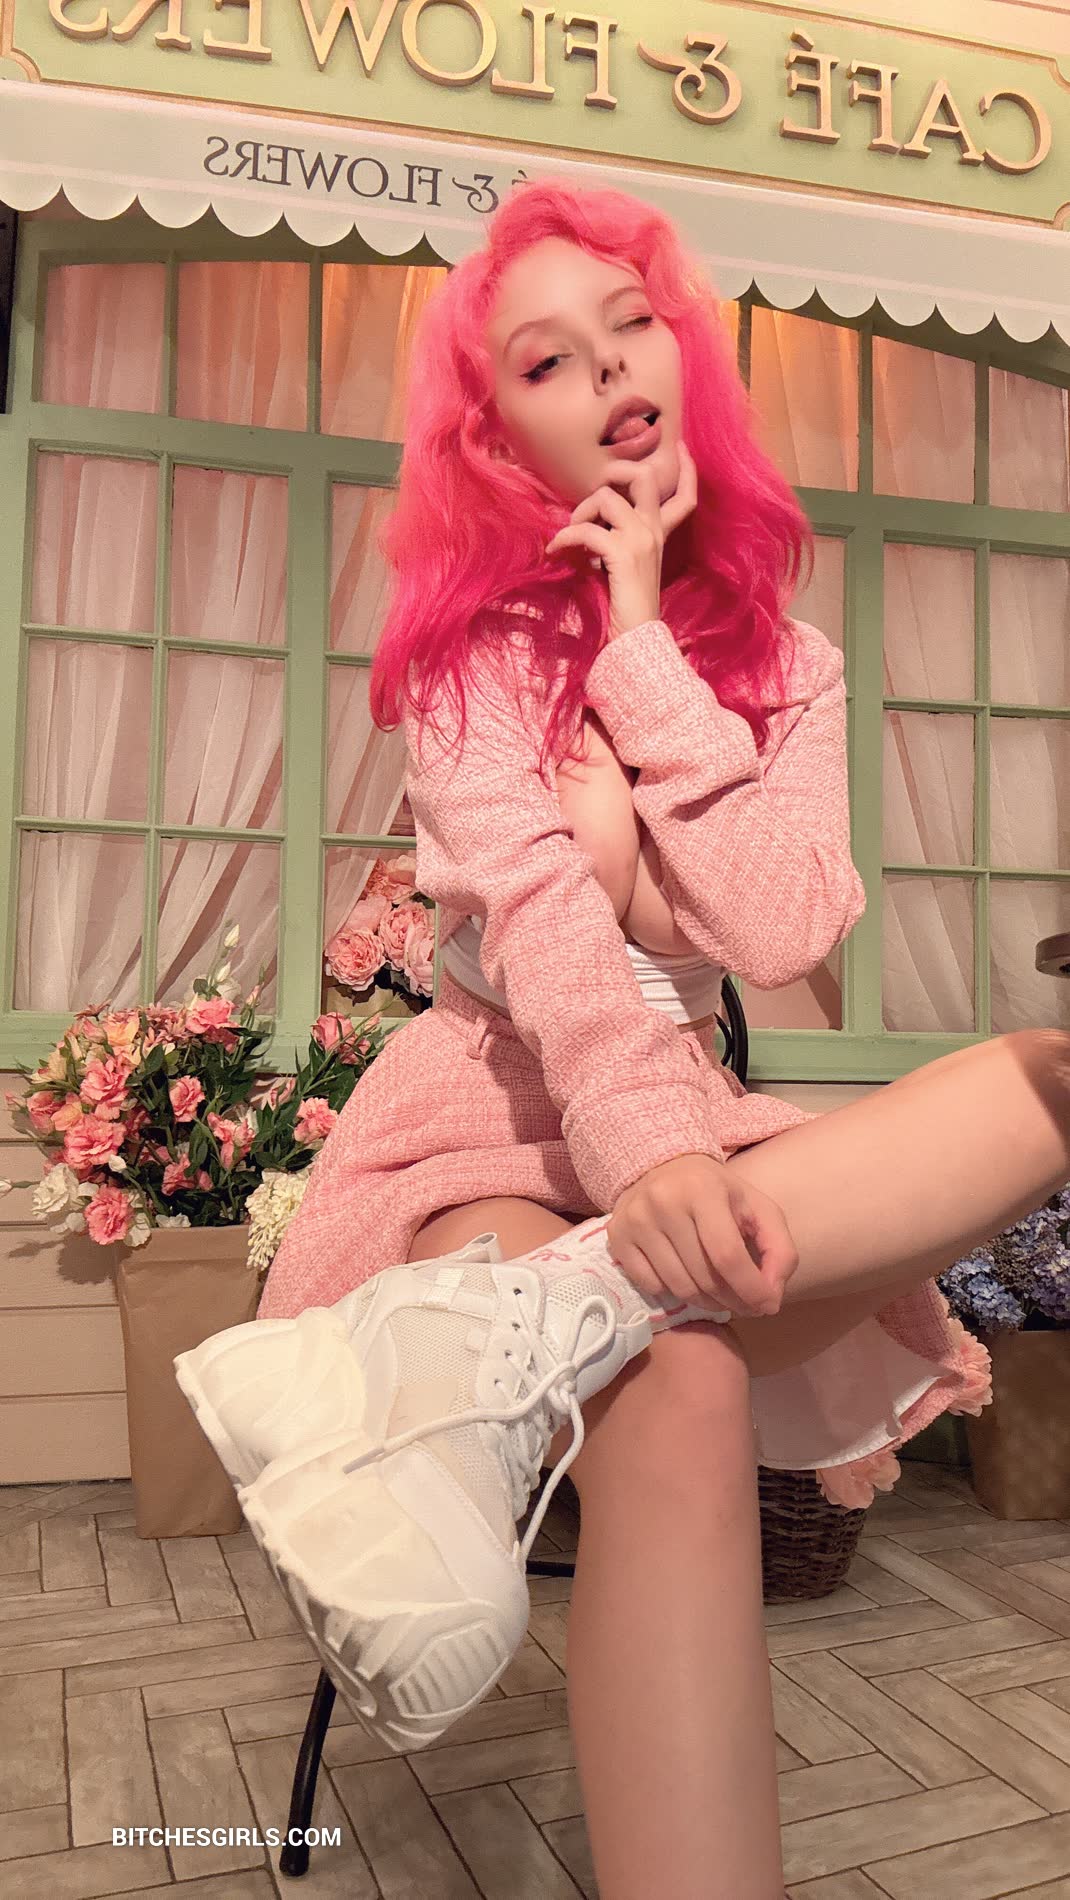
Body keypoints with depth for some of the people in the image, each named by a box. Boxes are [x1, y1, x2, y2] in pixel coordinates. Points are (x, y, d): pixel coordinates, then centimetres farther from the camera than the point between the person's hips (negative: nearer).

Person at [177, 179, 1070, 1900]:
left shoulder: (784, 661, 11)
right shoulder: (477, 637, 2)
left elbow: (779, 934, -8)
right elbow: (534, 903, -17)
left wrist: (643, 639, -8)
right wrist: (643, 1141, -37)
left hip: (689, 1129, 4)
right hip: (498, 1112, -3)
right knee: (673, 1387, -39)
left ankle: (497, 1342, -40)